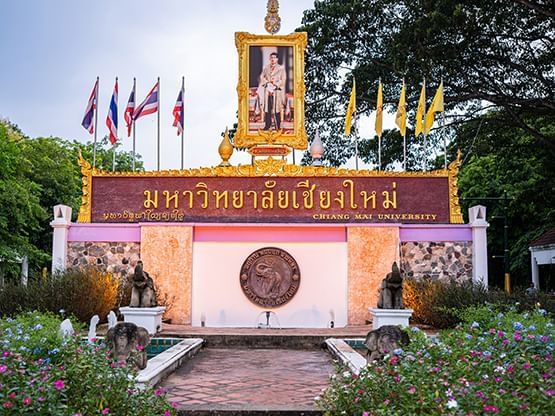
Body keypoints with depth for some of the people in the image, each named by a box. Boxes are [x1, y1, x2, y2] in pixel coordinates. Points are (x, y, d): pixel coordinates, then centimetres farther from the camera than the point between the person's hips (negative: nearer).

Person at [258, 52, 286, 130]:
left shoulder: (281, 68, 4)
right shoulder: (266, 68, 14)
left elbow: (283, 80, -2)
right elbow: (262, 77, 8)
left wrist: (275, 84, -13)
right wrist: (268, 82, -8)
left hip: (277, 92, -3)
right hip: (267, 91, 3)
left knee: (277, 109, -5)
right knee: (267, 108, 1)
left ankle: (278, 126, -1)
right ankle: (267, 125, 7)